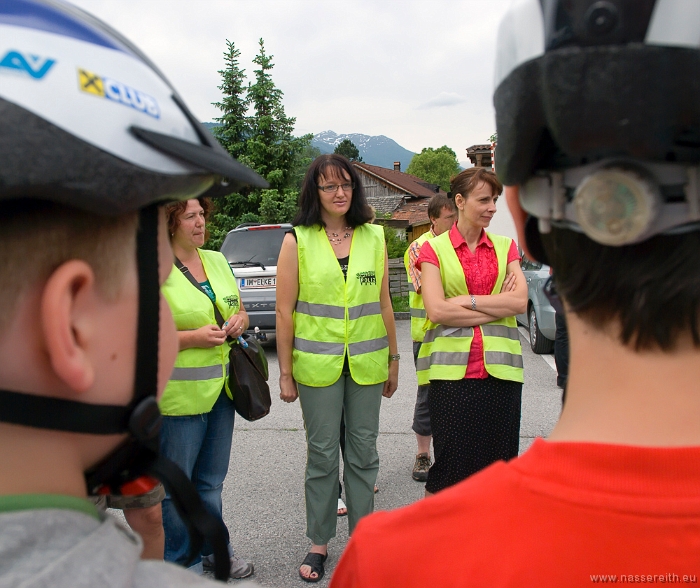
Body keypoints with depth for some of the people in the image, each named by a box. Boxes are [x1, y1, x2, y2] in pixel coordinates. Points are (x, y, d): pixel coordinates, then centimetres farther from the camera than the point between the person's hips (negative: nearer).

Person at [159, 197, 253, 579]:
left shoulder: (217, 260, 10)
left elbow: (239, 310, 20)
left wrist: (239, 321, -2)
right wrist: (193, 338, -22)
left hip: (220, 388, 7)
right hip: (178, 395, -6)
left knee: (211, 479, 20)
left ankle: (212, 549, 36)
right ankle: (181, 560, 26)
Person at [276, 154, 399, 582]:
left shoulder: (374, 237, 6)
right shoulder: (297, 241, -3)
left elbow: (384, 303, 10)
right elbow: (285, 311, -3)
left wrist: (393, 360, 11)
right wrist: (285, 373, -4)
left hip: (367, 363, 2)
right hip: (317, 364, -2)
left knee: (363, 452, 11)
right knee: (322, 454, 8)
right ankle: (319, 543, 25)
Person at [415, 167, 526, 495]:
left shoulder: (506, 246, 12)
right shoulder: (434, 249, 3)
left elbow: (520, 301, -3)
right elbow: (436, 311, -10)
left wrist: (466, 300, -10)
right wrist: (498, 306, -7)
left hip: (499, 368, 3)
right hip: (451, 370, -3)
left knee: (497, 462, 8)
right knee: (450, 467, 4)